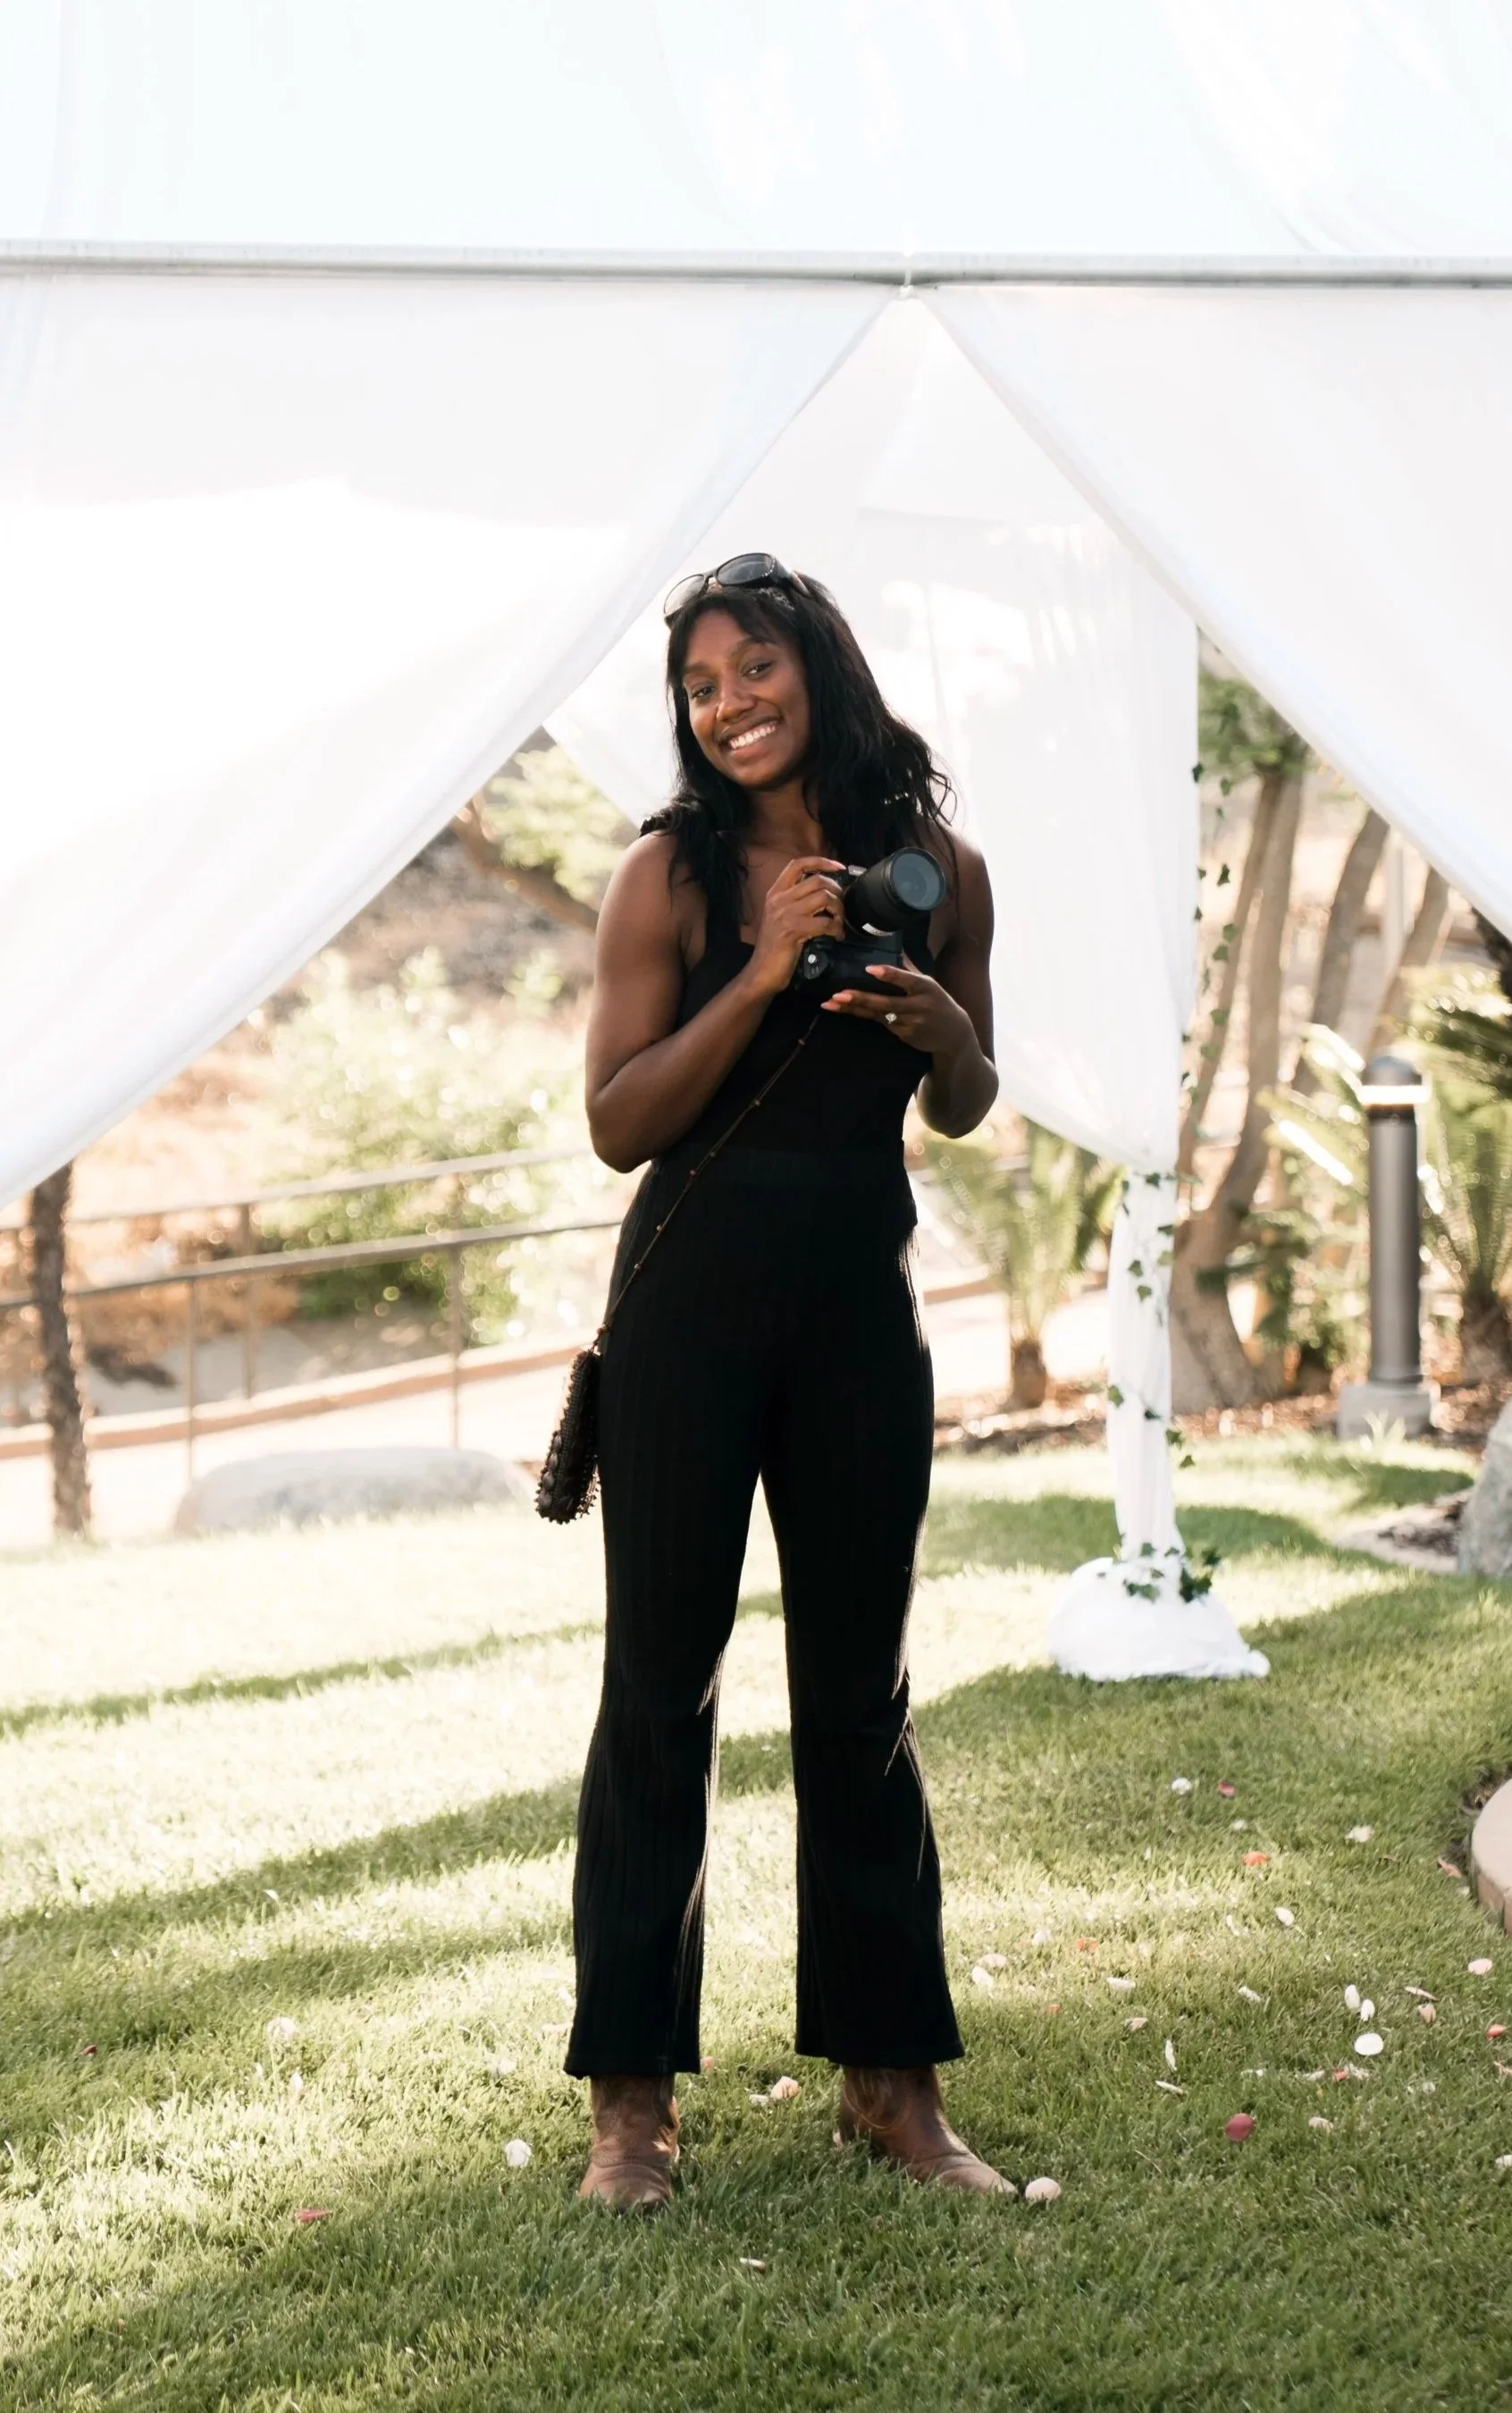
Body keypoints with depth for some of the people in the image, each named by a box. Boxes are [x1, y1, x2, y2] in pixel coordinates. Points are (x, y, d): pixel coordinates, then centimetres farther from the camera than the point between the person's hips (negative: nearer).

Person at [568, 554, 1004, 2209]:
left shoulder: (934, 869, 4)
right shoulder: (671, 873, -4)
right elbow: (617, 1123, -9)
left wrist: (945, 1035, -9)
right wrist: (762, 977, -19)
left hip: (862, 1311, 3)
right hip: (691, 1305, -2)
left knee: (859, 1698, 10)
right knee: (661, 1688, 2)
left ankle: (889, 2082, 20)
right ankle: (632, 2098, 10)